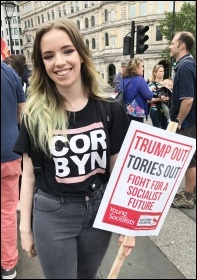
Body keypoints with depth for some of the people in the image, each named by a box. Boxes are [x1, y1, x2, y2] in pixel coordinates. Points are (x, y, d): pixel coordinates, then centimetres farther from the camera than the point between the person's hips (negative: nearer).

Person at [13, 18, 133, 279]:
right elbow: (29, 174, -2)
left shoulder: (110, 110, -7)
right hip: (52, 215, -1)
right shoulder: (35, 114, -9)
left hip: (100, 211, 2)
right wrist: (25, 228, 2)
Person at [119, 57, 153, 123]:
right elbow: (149, 96, -15)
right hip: (137, 113, -7)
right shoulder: (139, 80, -14)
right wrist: (151, 90, 5)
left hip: (125, 112, 7)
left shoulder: (123, 79, 7)